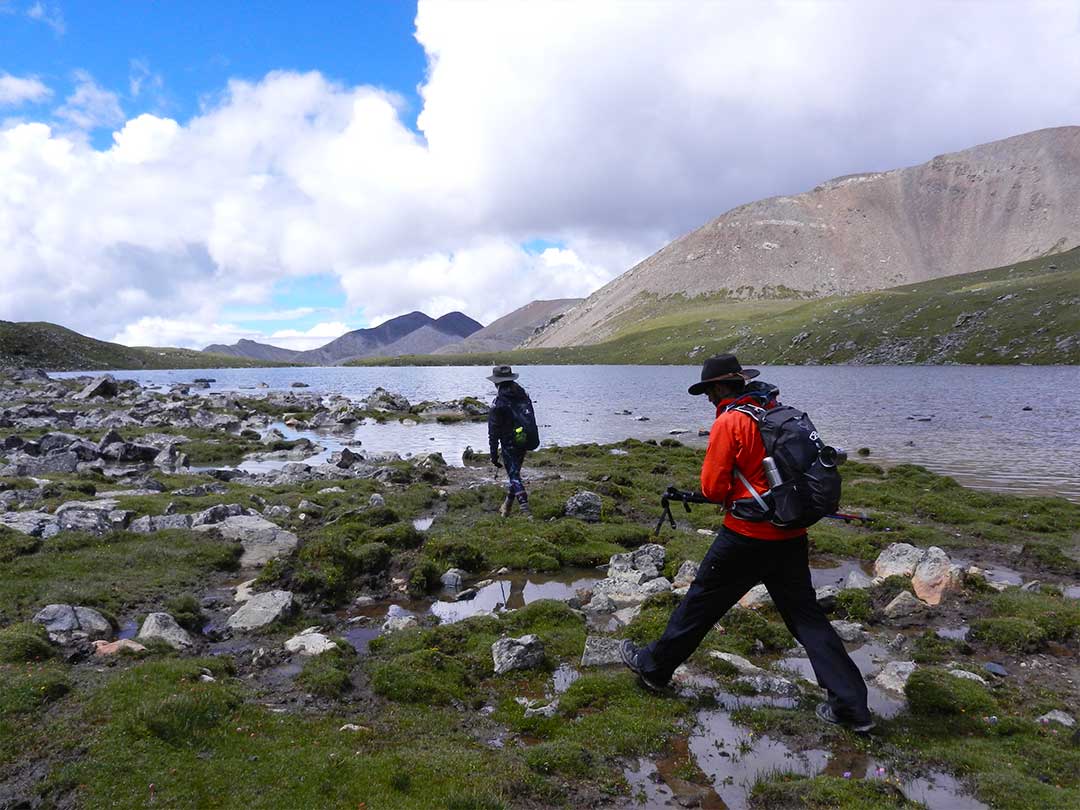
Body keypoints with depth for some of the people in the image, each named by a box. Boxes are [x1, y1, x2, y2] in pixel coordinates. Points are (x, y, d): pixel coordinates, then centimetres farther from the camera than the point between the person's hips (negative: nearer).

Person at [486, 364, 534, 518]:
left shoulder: (498, 403, -17)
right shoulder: (525, 396, 3)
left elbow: (493, 432, -14)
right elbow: (531, 421, 10)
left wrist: (494, 454, -8)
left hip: (509, 446, -7)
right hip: (524, 444, 7)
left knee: (514, 477, -1)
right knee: (514, 473, 20)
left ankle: (526, 512, -10)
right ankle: (506, 507, 34)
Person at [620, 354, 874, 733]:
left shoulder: (729, 422, -13)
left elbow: (713, 487, -13)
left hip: (747, 535, -6)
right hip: (792, 536, 6)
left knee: (701, 601, 9)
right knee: (806, 615, 13)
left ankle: (654, 666, 25)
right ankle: (852, 706, 13)